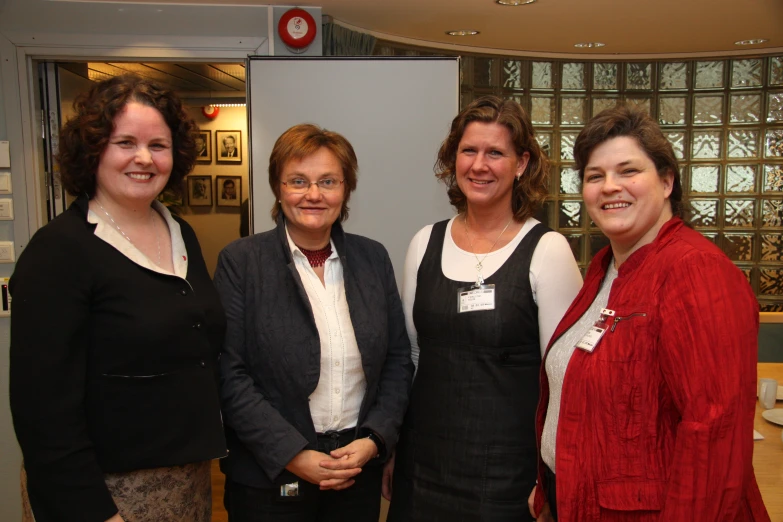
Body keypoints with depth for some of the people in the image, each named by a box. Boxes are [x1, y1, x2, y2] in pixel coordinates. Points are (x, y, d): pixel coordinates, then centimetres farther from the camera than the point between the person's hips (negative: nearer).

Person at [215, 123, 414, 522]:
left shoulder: (373, 258, 3)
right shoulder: (240, 261, -7)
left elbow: (398, 358, 5)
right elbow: (229, 375, -11)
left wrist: (375, 439, -6)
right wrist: (293, 455, -14)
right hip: (269, 477, -3)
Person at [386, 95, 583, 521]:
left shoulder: (546, 250, -11)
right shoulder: (424, 244, 1)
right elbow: (407, 355, 8)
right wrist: (390, 448, 11)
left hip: (507, 470, -3)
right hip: (422, 463, 4)